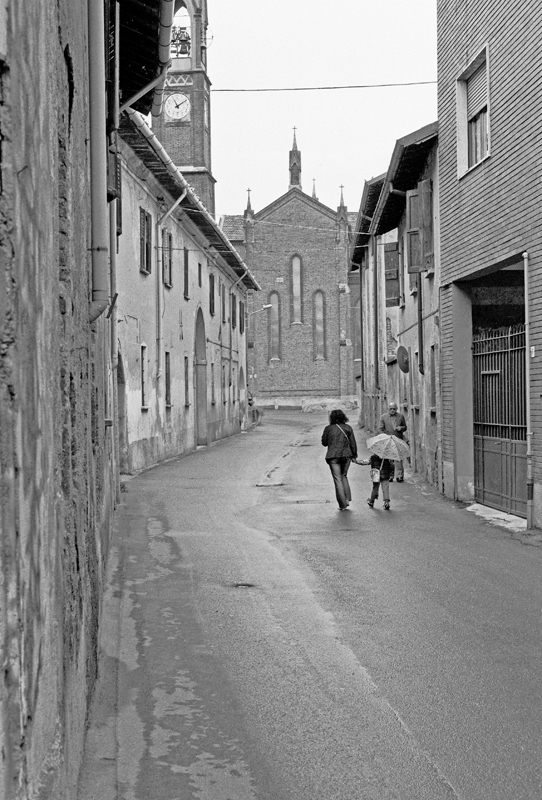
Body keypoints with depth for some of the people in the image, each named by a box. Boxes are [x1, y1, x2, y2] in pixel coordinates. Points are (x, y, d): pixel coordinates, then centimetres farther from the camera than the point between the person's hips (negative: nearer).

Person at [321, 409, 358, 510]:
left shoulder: (328, 428, -3)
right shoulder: (347, 427, 1)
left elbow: (324, 442, 5)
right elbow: (353, 443, 2)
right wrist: (354, 455, 11)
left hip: (333, 456, -2)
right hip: (346, 455, 2)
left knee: (338, 479, 1)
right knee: (344, 476, 22)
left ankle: (343, 505, -2)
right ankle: (347, 499, 11)